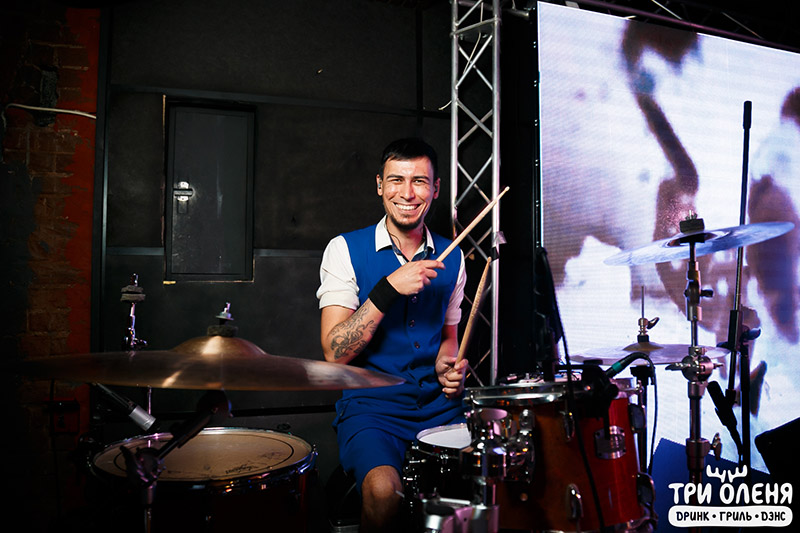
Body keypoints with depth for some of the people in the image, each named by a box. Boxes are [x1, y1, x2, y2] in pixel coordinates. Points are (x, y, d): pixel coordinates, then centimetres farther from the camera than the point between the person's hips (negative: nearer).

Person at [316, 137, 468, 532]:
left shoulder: (451, 257, 9)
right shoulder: (346, 250, -4)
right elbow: (335, 353, -12)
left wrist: (447, 367, -1)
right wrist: (389, 290, -21)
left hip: (438, 406, 4)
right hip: (371, 406, -4)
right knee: (383, 488, -30)